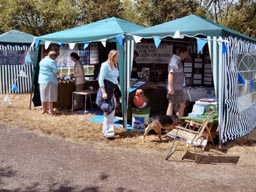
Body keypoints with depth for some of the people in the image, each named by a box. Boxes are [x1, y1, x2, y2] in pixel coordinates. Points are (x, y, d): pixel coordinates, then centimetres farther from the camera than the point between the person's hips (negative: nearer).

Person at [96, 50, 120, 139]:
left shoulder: (115, 66, 14)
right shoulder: (105, 65, -12)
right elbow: (101, 79, -16)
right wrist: (103, 92, -22)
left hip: (113, 90, 9)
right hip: (106, 89, -9)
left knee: (112, 110, 12)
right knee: (109, 110, -10)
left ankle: (105, 130, 24)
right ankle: (108, 132, -5)